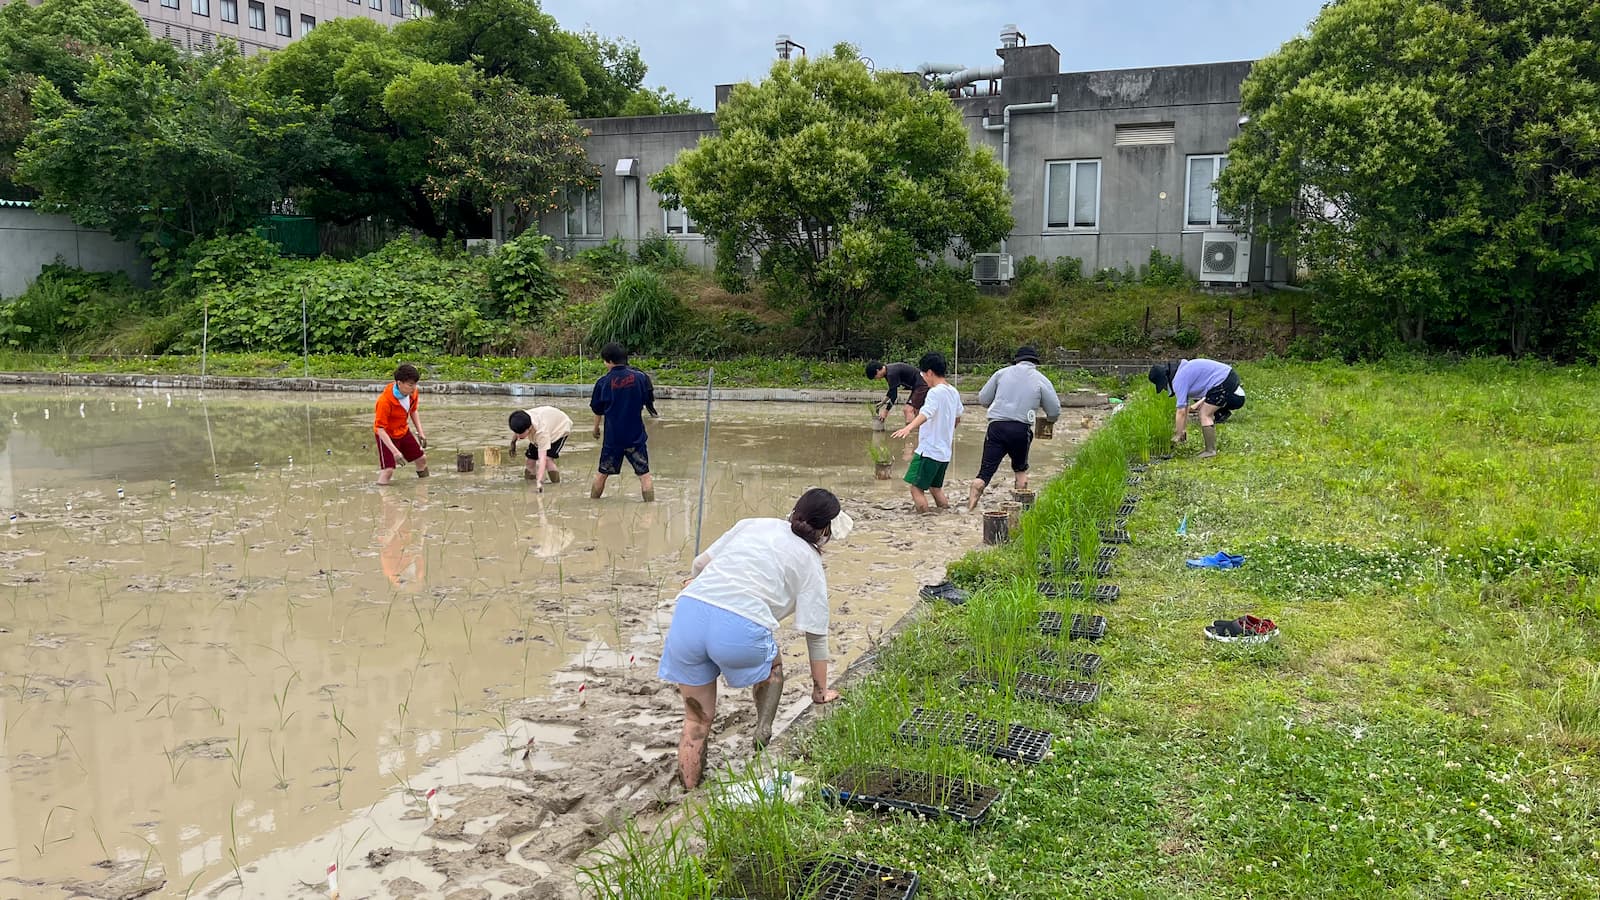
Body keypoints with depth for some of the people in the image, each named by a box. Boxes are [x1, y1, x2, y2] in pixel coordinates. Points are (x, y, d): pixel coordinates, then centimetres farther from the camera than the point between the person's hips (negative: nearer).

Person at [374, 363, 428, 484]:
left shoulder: (413, 393, -15)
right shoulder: (385, 400, -35)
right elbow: (380, 429, -31)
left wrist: (420, 432, 3)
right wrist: (395, 451, -36)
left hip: (404, 431, 7)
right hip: (387, 435, -7)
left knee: (422, 459, 16)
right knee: (388, 470, -18)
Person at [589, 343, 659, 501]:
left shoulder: (603, 382, -5)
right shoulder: (640, 377, -7)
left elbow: (598, 410, 7)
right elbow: (650, 401, 4)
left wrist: (596, 428, 24)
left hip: (612, 436, 1)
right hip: (636, 435, -1)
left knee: (602, 473, 16)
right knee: (644, 474, 3)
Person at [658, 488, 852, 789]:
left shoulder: (752, 524, 25)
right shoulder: (810, 563, 15)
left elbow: (700, 563, 29)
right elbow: (816, 634, 16)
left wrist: (697, 581, 53)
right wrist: (820, 690, 28)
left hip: (687, 612, 4)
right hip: (740, 629, -3)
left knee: (696, 721, 20)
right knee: (772, 666, 34)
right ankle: (764, 733, 21)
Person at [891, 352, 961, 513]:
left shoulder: (935, 392, -15)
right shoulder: (954, 392, 12)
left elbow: (926, 413, -33)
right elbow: (958, 417, 28)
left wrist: (909, 427, -49)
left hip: (929, 450, -9)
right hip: (945, 452, 9)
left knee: (917, 488, -5)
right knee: (935, 487, 21)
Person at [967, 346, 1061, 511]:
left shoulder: (1002, 373, 13)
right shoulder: (1041, 380, 8)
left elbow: (982, 399, 15)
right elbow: (1055, 412, 8)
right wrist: (1049, 419, 32)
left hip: (996, 427, 0)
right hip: (1021, 429, 0)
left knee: (985, 471, -2)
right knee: (1020, 469, 23)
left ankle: (970, 509, -16)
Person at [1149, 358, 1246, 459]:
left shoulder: (1179, 380, -14)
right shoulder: (1183, 371, 16)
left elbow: (1181, 412, -12)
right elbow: (1185, 407, 21)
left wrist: (1178, 435, -4)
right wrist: (1184, 429, 22)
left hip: (1224, 383, -10)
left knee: (1205, 414, -5)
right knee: (1206, 412, 16)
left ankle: (1211, 451, -3)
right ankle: (1210, 449, 18)